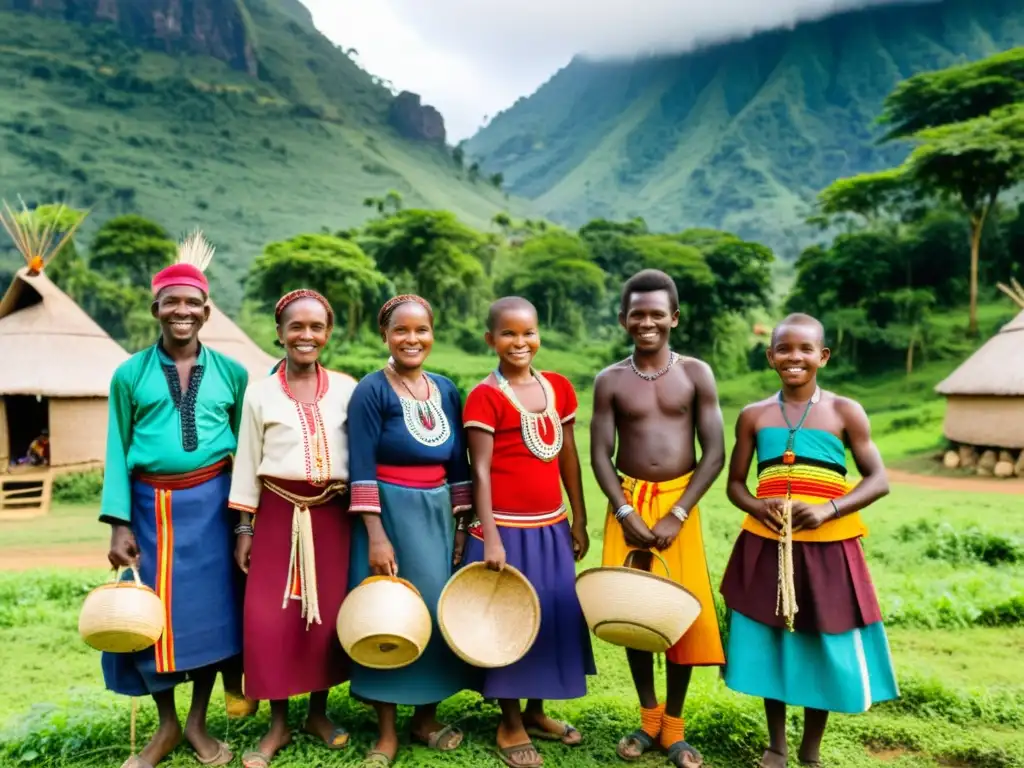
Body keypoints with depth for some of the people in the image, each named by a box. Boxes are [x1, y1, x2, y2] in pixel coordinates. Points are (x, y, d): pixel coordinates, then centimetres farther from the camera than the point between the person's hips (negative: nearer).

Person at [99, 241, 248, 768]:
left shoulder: (231, 373, 4)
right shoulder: (130, 374, 3)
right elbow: (117, 449, 1)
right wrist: (119, 523, -7)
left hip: (211, 504, 0)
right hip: (151, 505, 0)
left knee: (211, 608, 6)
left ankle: (198, 723, 26)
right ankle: (166, 726, 28)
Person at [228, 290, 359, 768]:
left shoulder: (346, 388, 2)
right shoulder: (260, 392, 1)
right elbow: (247, 463, 3)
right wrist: (244, 528, 0)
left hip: (333, 513, 1)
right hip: (278, 513, 0)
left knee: (328, 614, 6)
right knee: (269, 618, -1)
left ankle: (318, 712, 26)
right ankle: (277, 724, 17)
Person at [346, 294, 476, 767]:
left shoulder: (446, 390, 7)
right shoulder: (371, 390, -9)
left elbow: (458, 465, 10)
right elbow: (361, 470, -13)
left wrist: (463, 523, 7)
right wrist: (376, 535, -18)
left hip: (437, 514, 5)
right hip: (390, 513, -5)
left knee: (439, 611, 10)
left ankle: (426, 716, 29)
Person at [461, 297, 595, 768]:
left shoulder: (558, 388, 5)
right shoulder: (485, 397, -10)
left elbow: (569, 458, 10)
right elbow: (481, 471, -13)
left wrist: (579, 520, 10)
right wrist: (490, 537, -17)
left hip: (552, 526, 6)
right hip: (507, 528, -6)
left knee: (553, 615, 15)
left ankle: (536, 712, 36)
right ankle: (510, 725, 25)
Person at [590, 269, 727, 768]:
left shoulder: (696, 374, -2)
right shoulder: (610, 381, 0)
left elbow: (714, 453, -5)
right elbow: (600, 455, -2)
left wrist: (677, 515, -12)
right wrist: (625, 512, -13)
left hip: (679, 505, 0)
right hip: (628, 505, 1)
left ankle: (674, 726, 20)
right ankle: (648, 718, 25)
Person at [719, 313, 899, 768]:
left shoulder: (845, 412, -2)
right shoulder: (754, 416, 3)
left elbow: (878, 480, -3)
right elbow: (735, 483, 7)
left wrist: (829, 509, -18)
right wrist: (757, 506, -14)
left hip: (827, 547, -1)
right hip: (767, 546, 2)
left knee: (825, 648, 7)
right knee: (771, 644, 11)